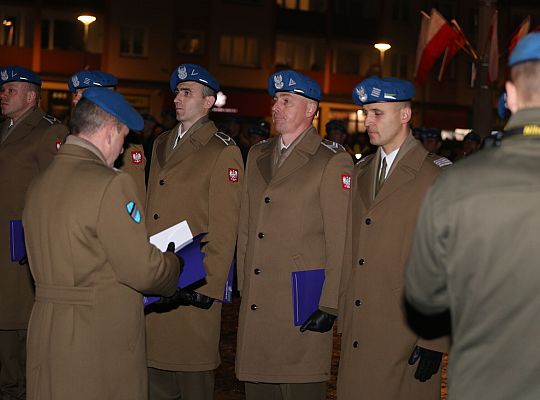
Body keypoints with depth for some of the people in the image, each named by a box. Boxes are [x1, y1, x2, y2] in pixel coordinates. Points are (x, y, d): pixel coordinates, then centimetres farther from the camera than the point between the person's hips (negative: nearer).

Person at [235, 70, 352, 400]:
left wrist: (330, 305, -12)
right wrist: (243, 285, 16)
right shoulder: (257, 155, 15)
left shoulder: (333, 161, -6)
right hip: (254, 308, 6)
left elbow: (340, 242, -9)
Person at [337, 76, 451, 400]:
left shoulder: (436, 176, -8)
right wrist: (344, 318, 12)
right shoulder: (361, 173, 14)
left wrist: (435, 340, -12)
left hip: (407, 335, -6)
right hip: (358, 335, 6)